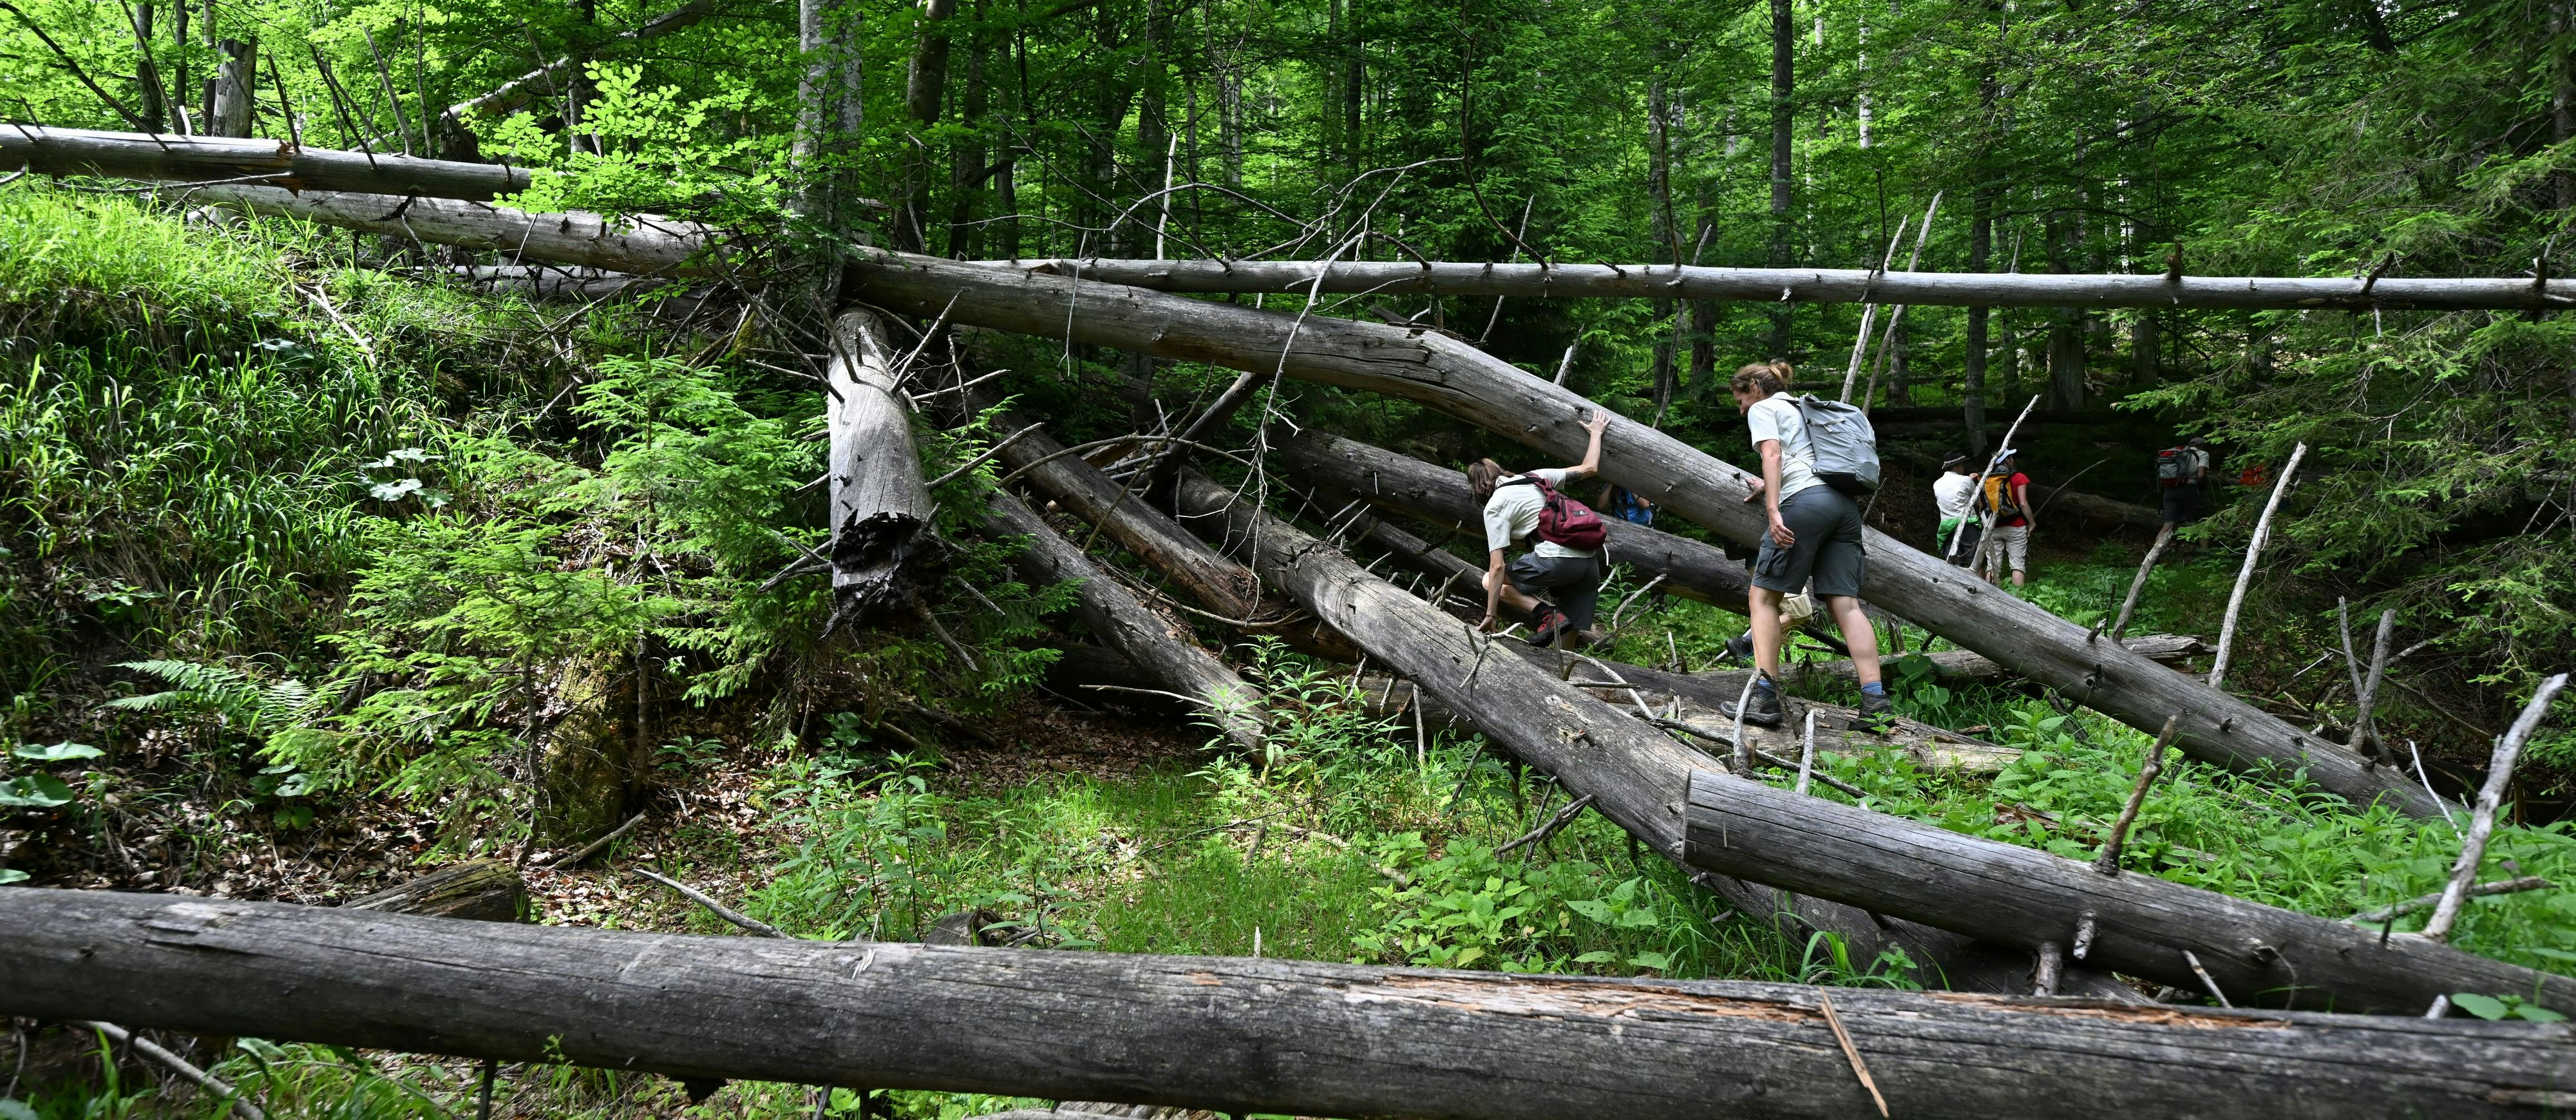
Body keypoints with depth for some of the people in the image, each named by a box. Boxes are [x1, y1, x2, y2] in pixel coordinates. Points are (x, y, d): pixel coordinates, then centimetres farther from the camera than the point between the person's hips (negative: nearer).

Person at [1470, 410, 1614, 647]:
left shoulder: (1495, 506, 3)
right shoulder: (1536, 476, 20)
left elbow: (1497, 566, -3)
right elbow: (1589, 468, 24)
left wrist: (1491, 614, 1)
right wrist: (1596, 433, 39)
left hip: (1556, 560, -7)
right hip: (1590, 563, 7)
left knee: (1490, 581, 14)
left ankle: (1546, 614, -7)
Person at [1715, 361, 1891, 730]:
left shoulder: (1762, 409, 9)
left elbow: (1773, 454, -7)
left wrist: (1773, 510, -17)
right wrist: (1769, 489, 42)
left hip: (1805, 502, -7)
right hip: (1844, 503, 7)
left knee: (1764, 595, -1)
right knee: (1845, 603, 0)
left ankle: (1764, 696, -11)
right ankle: (1875, 702, -10)